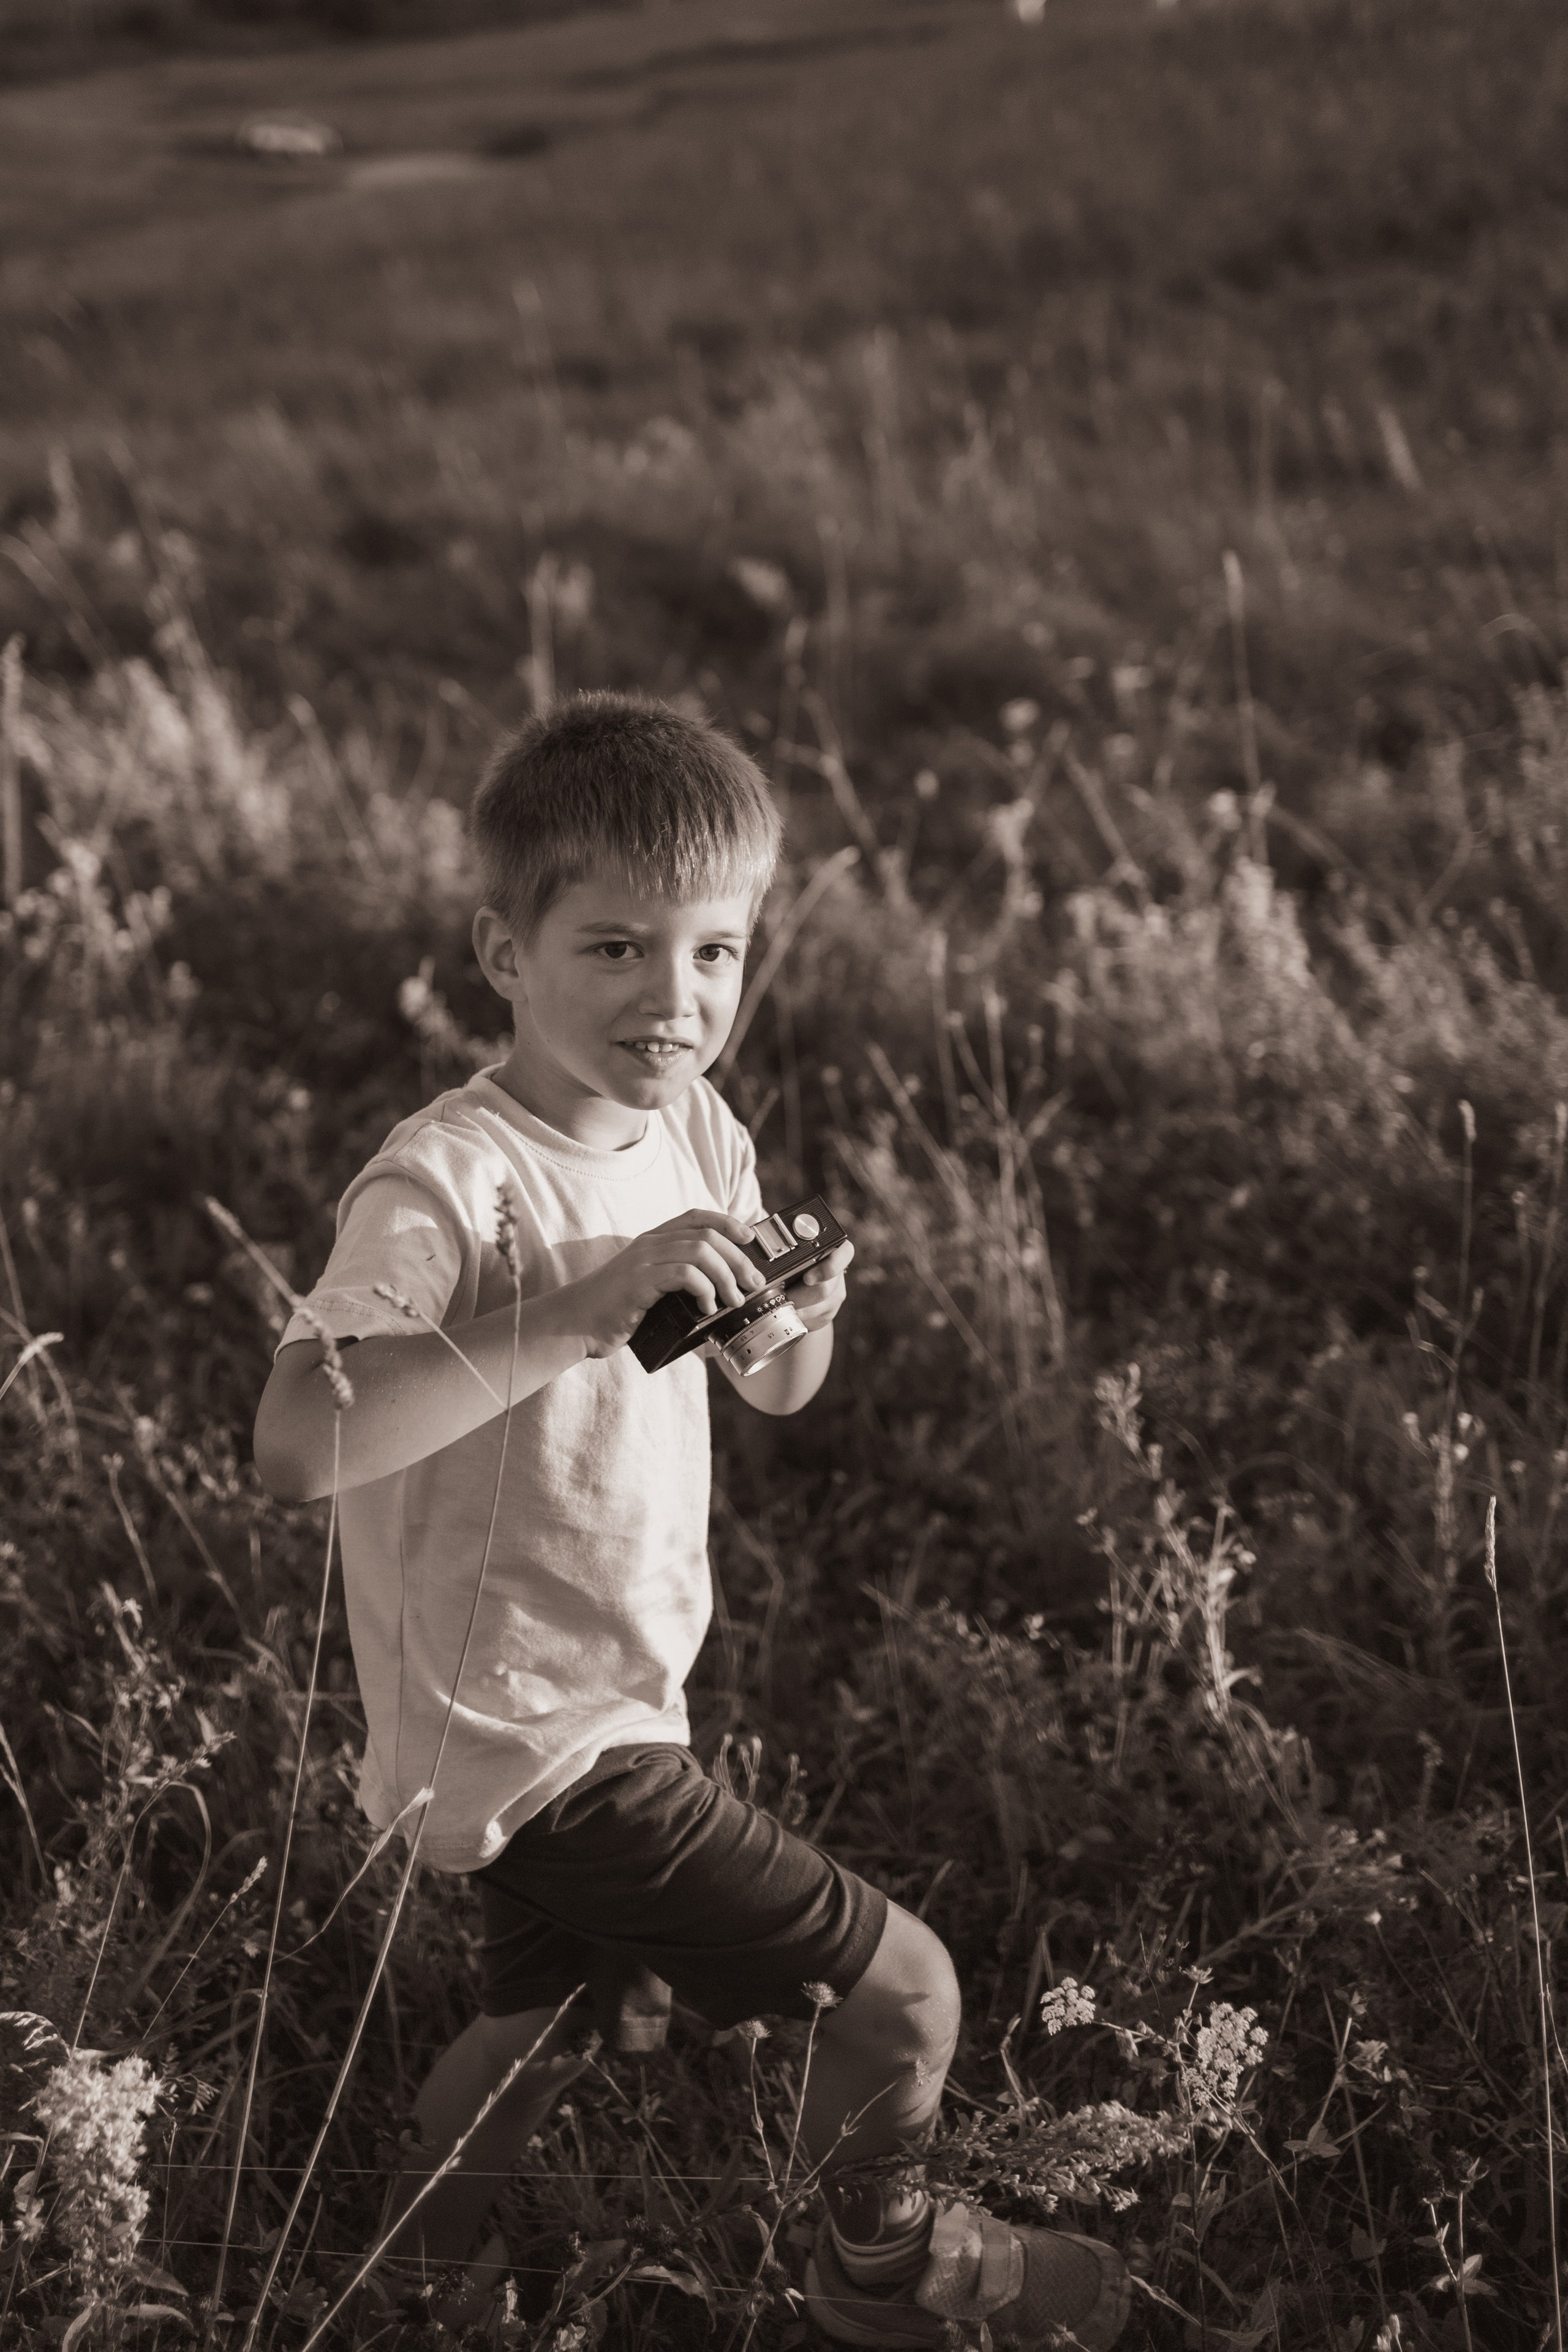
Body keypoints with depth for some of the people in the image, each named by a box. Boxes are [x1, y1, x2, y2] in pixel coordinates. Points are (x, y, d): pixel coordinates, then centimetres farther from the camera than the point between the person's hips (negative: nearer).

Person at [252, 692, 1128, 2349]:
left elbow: (772, 1395, 10)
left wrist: (804, 1320, -14)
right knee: (901, 1992, -4)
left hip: (615, 1697, 9)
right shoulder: (446, 1183, -26)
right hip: (528, 1735, -9)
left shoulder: (697, 1132, -1)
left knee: (575, 2014, 31)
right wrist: (583, 1309, -43)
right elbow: (295, 1441, -41)